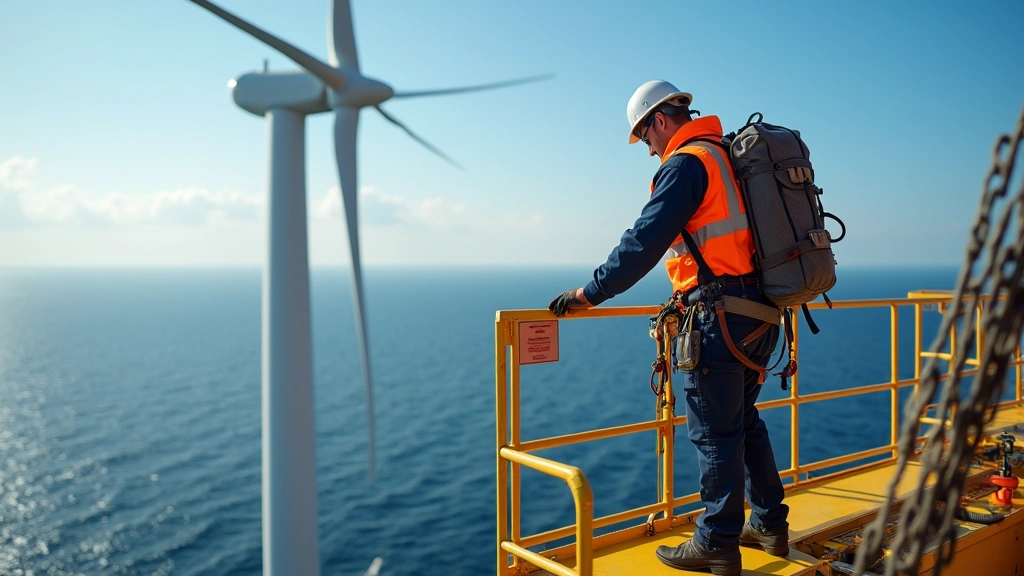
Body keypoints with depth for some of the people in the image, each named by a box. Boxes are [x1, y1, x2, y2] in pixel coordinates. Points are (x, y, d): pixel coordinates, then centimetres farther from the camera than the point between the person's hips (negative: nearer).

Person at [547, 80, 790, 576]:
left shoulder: (686, 164, -10)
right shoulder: (732, 158, 18)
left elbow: (644, 242, -19)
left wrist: (590, 293, -15)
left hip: (721, 315, -9)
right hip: (761, 311, 9)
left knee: (715, 431, 0)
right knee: (744, 419, 19)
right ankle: (769, 525, 29)